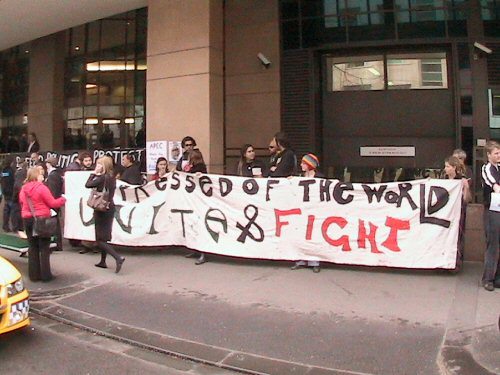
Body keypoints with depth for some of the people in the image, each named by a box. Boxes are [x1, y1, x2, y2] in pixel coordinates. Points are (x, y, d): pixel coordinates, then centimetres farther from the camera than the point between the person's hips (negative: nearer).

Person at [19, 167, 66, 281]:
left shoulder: (23, 189, 8)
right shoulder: (41, 188, -12)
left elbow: (22, 204, 14)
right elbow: (52, 203, -11)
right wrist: (62, 199, 5)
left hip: (27, 219, 6)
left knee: (33, 247, 12)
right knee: (44, 247, 2)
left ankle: (34, 274, 16)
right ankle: (45, 275, 4)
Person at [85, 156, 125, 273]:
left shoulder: (102, 178, -18)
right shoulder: (112, 178, 6)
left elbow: (88, 185, -16)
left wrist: (94, 173, -8)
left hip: (102, 210, -8)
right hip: (110, 208, 8)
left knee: (100, 240, -3)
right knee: (104, 237, 20)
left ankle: (118, 257, -16)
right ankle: (103, 262, 29)